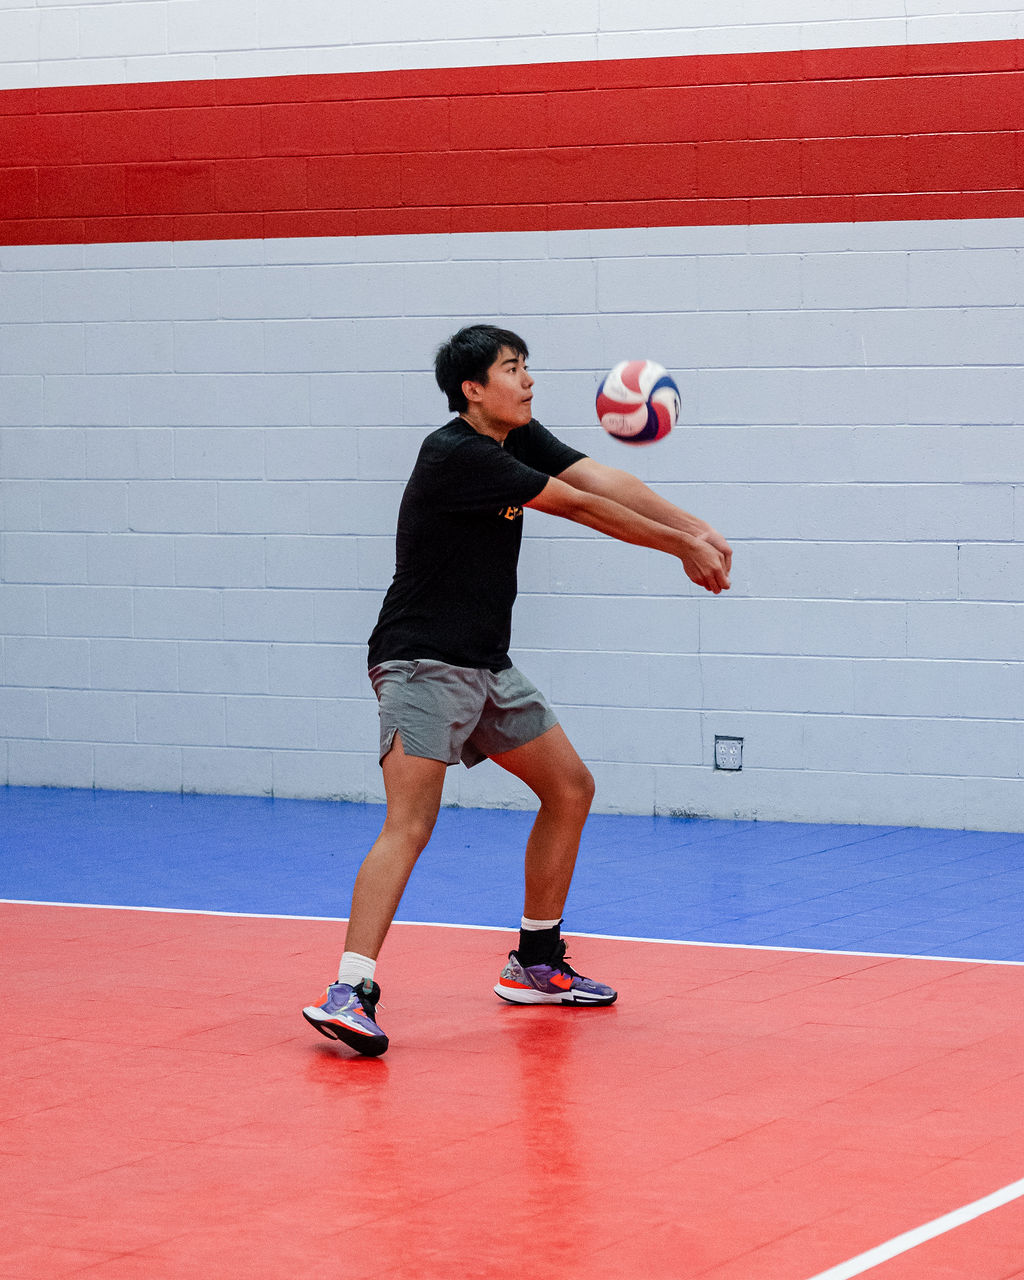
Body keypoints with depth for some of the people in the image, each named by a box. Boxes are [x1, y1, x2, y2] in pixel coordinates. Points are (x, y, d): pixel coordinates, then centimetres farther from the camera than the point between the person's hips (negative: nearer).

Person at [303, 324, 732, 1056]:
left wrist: (699, 531, -17)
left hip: (487, 667, 10)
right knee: (410, 824, -22)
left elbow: (605, 482, -4)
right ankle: (350, 992, -29)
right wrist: (681, 549, -11)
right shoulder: (454, 455, -20)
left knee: (570, 789, 14)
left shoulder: (521, 440, 8)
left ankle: (536, 962, 25)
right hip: (423, 665, -10)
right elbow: (580, 508, -18)